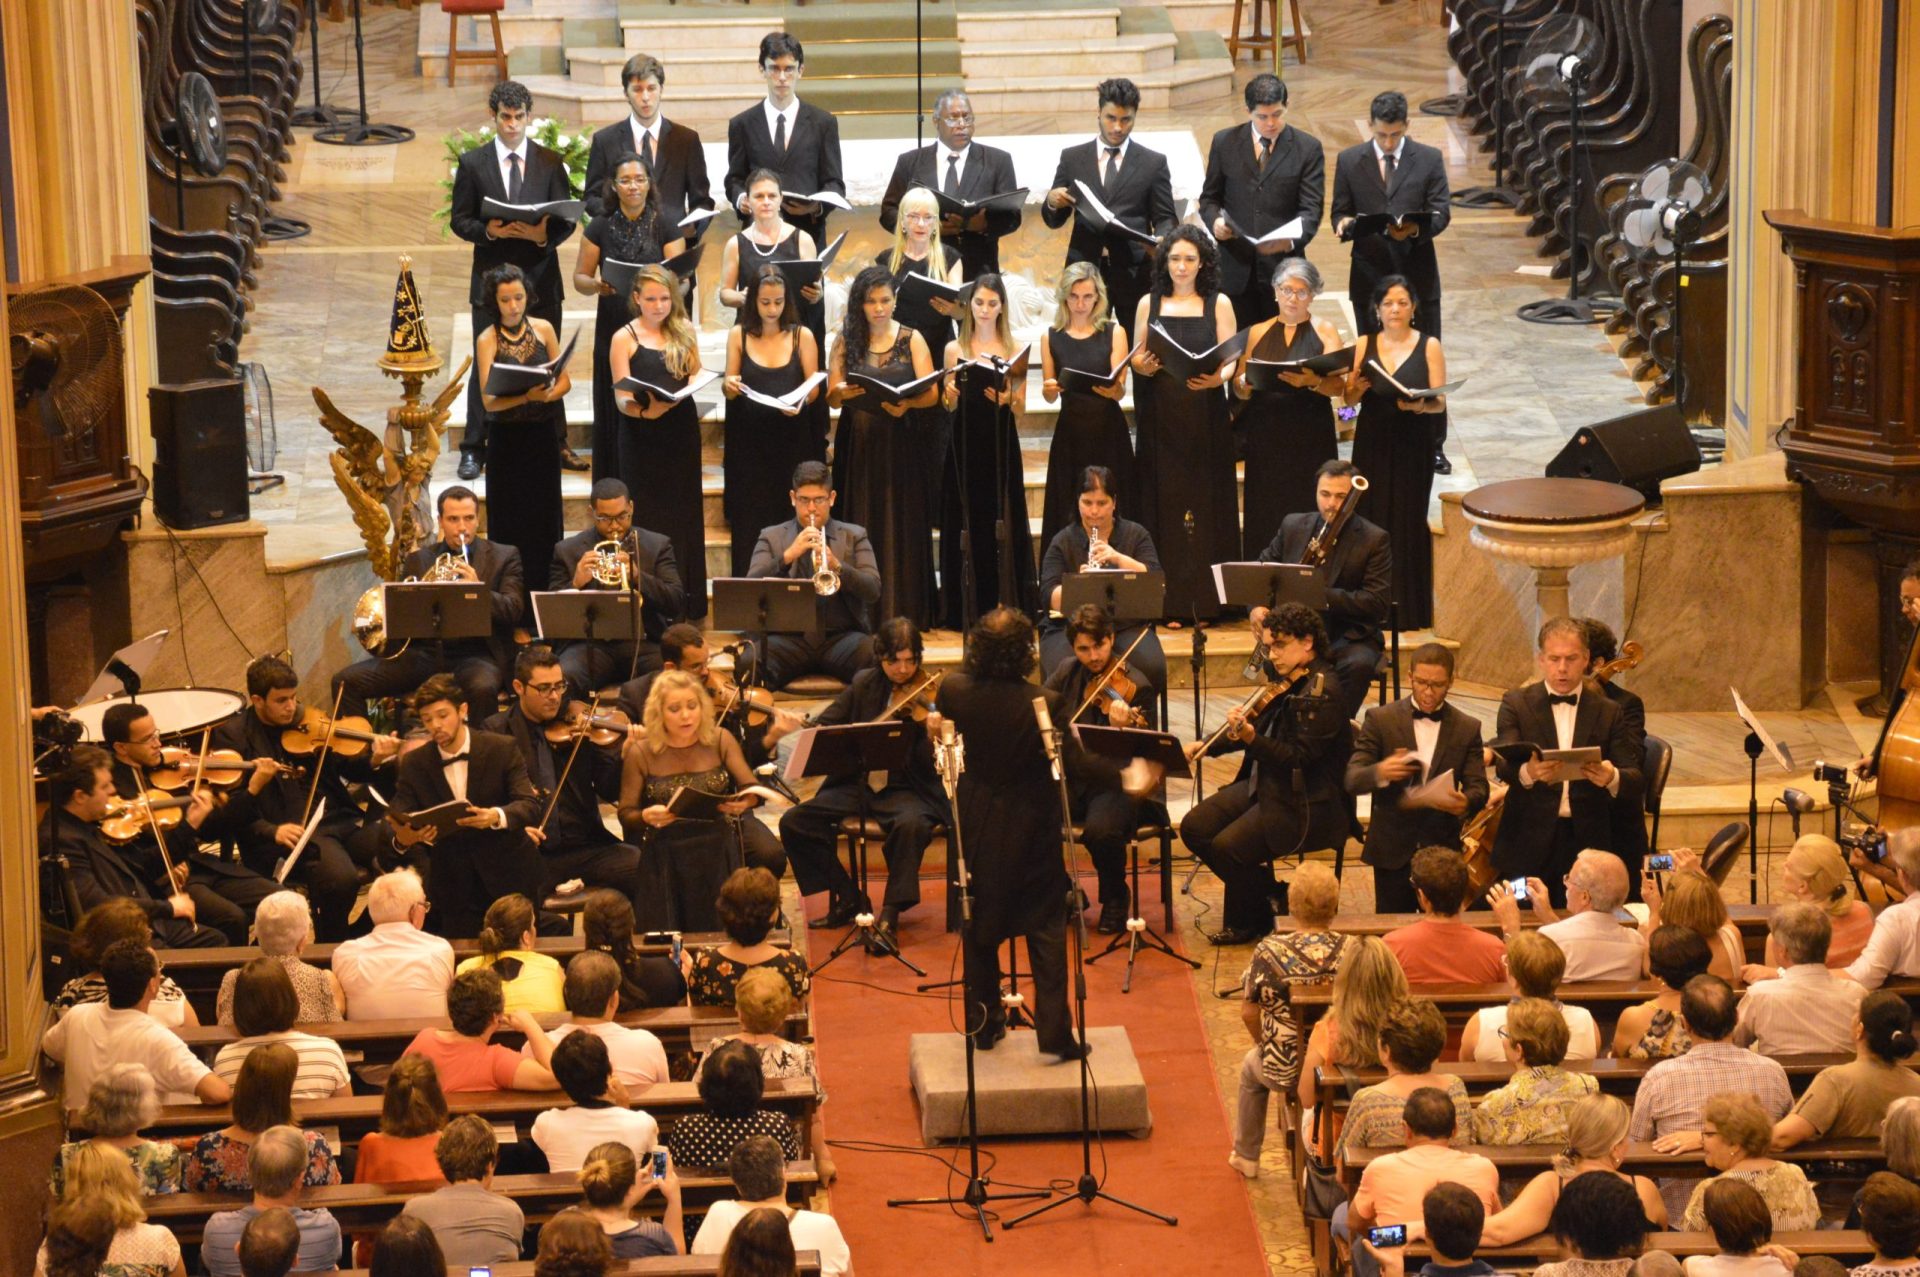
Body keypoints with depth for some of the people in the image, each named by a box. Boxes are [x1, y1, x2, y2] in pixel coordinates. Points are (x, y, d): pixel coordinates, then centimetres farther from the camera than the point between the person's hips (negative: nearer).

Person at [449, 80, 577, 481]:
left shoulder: (550, 163, 4)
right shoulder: (473, 163, 1)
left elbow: (567, 220, 4)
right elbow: (459, 220, 3)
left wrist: (545, 235, -18)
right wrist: (488, 231, -18)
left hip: (540, 278, 1)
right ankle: (474, 449, 10)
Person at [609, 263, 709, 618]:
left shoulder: (684, 333, 7)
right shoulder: (624, 339, -4)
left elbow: (697, 377, 14)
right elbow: (621, 398, -9)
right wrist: (643, 409, -30)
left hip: (681, 436, 3)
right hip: (643, 439, -3)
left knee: (684, 516, 7)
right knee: (648, 520, 0)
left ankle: (687, 600, 14)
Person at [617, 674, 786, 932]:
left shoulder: (720, 741, -1)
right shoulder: (641, 754, -5)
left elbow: (752, 790, -9)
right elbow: (626, 815, -3)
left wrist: (745, 802, -34)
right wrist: (646, 817, -27)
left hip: (719, 853, 1)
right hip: (666, 860, -1)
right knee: (666, 943, -18)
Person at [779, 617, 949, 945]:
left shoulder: (928, 694, -7)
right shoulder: (864, 684, 5)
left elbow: (927, 764, -15)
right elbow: (827, 721, 9)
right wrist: (817, 730, -15)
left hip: (905, 789, -5)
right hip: (857, 784, 5)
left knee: (911, 824, -38)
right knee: (794, 821, -11)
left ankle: (889, 915, -26)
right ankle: (848, 899, 1)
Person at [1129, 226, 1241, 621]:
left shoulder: (1218, 304, 5)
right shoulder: (1149, 304, 9)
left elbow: (1231, 359, 1)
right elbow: (1136, 357, 10)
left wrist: (1217, 378, -20)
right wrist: (1143, 366, -13)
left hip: (1205, 415, -1)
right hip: (1160, 415, 1)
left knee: (1205, 501, -2)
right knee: (1164, 500, -1)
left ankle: (1205, 600, 2)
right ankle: (1170, 600, 2)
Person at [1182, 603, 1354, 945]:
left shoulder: (1321, 693, -20)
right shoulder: (1288, 683, 9)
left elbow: (1298, 758, -24)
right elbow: (1264, 728, 22)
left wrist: (1250, 737, -36)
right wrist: (1206, 746, 15)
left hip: (1305, 804, -10)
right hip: (1265, 784, 10)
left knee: (1229, 845, -24)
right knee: (1194, 828, 0)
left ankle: (1248, 921, 3)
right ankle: (1266, 891, 13)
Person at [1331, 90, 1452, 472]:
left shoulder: (1429, 160, 0)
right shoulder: (1349, 161, 3)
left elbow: (1441, 212, -3)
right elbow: (1340, 213, 5)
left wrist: (1417, 228, -24)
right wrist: (1344, 224, -19)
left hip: (1417, 274, -1)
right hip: (1369, 275, 1)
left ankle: (1432, 447, 10)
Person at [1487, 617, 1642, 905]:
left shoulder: (1608, 713, 9)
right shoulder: (1516, 703, 4)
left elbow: (1634, 776, 3)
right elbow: (1504, 764, -10)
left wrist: (1612, 777, -22)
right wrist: (1528, 772, -33)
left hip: (1587, 845, 1)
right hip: (1529, 845, -1)